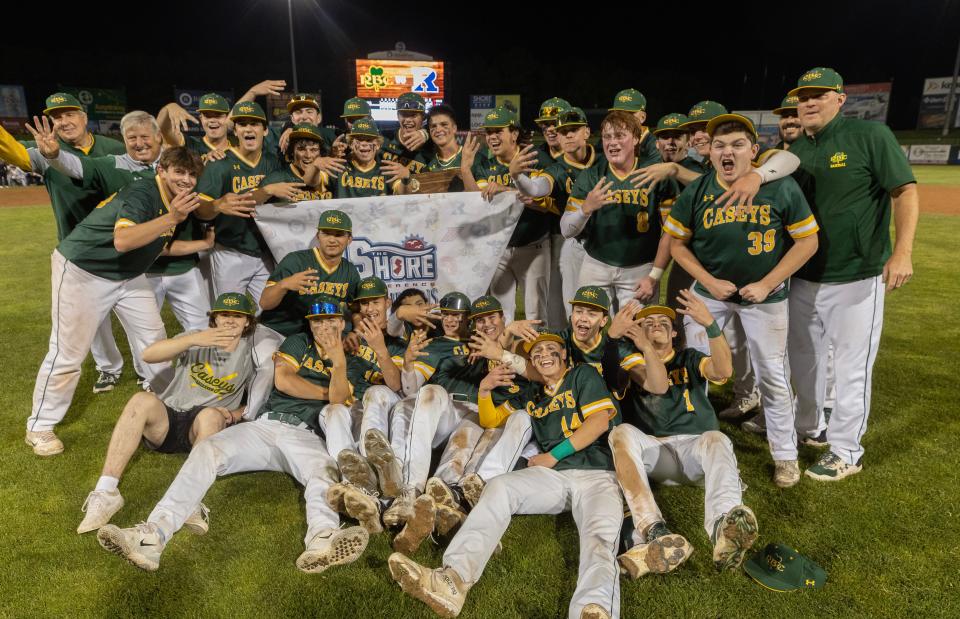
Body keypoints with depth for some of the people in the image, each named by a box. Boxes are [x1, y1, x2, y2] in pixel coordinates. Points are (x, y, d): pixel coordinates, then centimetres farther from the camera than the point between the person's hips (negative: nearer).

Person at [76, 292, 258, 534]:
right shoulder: (195, 338, 5)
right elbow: (149, 354, -13)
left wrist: (233, 415, -8)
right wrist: (194, 339, -28)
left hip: (203, 431, -1)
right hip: (166, 421, 1)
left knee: (211, 415, -35)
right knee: (143, 399, -31)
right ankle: (105, 493, -34)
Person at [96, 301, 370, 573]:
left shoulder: (348, 362, 20)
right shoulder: (299, 343, 22)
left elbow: (338, 402, -1)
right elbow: (283, 380, 4)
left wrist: (339, 361, -15)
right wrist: (325, 393, 8)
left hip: (306, 436, -2)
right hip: (265, 425, 3)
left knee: (325, 471, -36)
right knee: (206, 450, -23)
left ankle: (322, 541, -66)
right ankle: (153, 534, -38)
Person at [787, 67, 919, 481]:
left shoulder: (870, 136, -7)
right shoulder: (794, 151, 8)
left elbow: (905, 191, -12)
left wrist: (902, 252, -22)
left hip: (856, 279, -6)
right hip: (803, 277, 6)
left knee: (850, 367, 2)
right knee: (802, 358, 17)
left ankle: (846, 452, 16)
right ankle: (809, 426, 37)